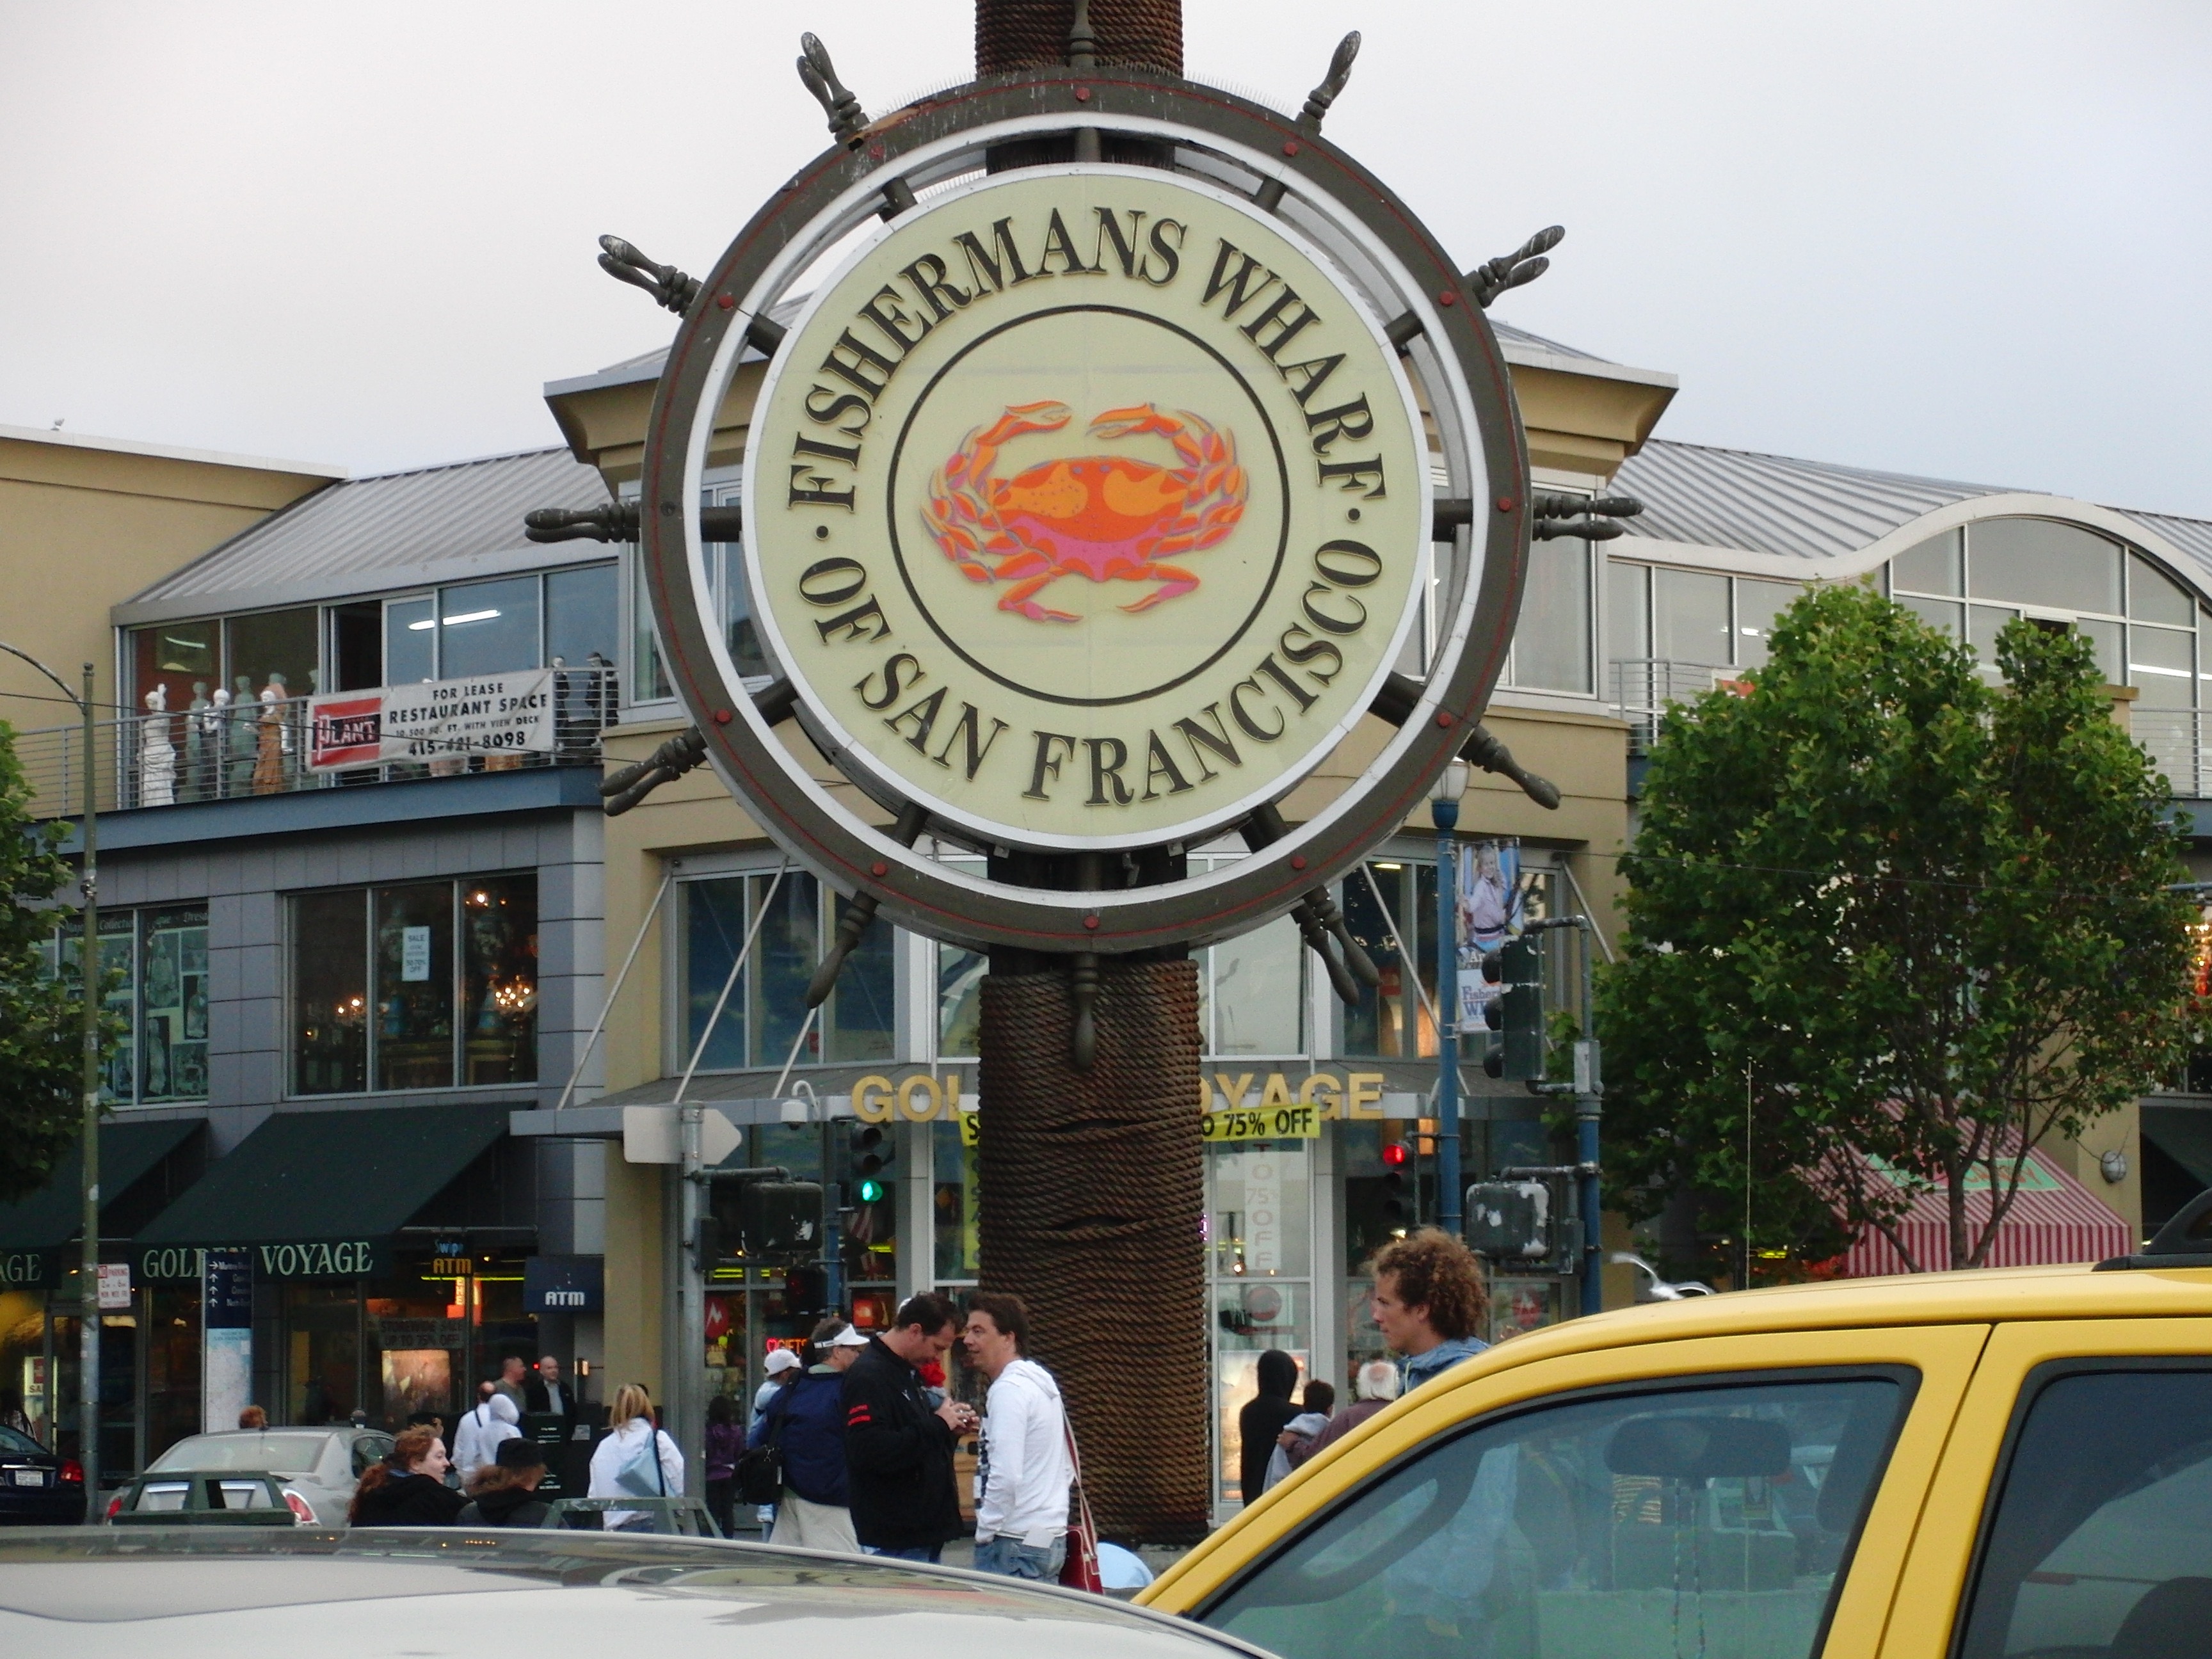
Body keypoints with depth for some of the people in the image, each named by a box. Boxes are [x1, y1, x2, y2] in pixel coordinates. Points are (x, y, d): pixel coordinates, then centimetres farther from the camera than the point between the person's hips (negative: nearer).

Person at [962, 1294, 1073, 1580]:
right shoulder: (1044, 1385, 18)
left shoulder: (1008, 1389, -13)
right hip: (1051, 1536, 10)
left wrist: (986, 1531, -12)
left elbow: (1005, 1474, -21)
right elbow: (1067, 1471, 24)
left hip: (1016, 1541, -10)